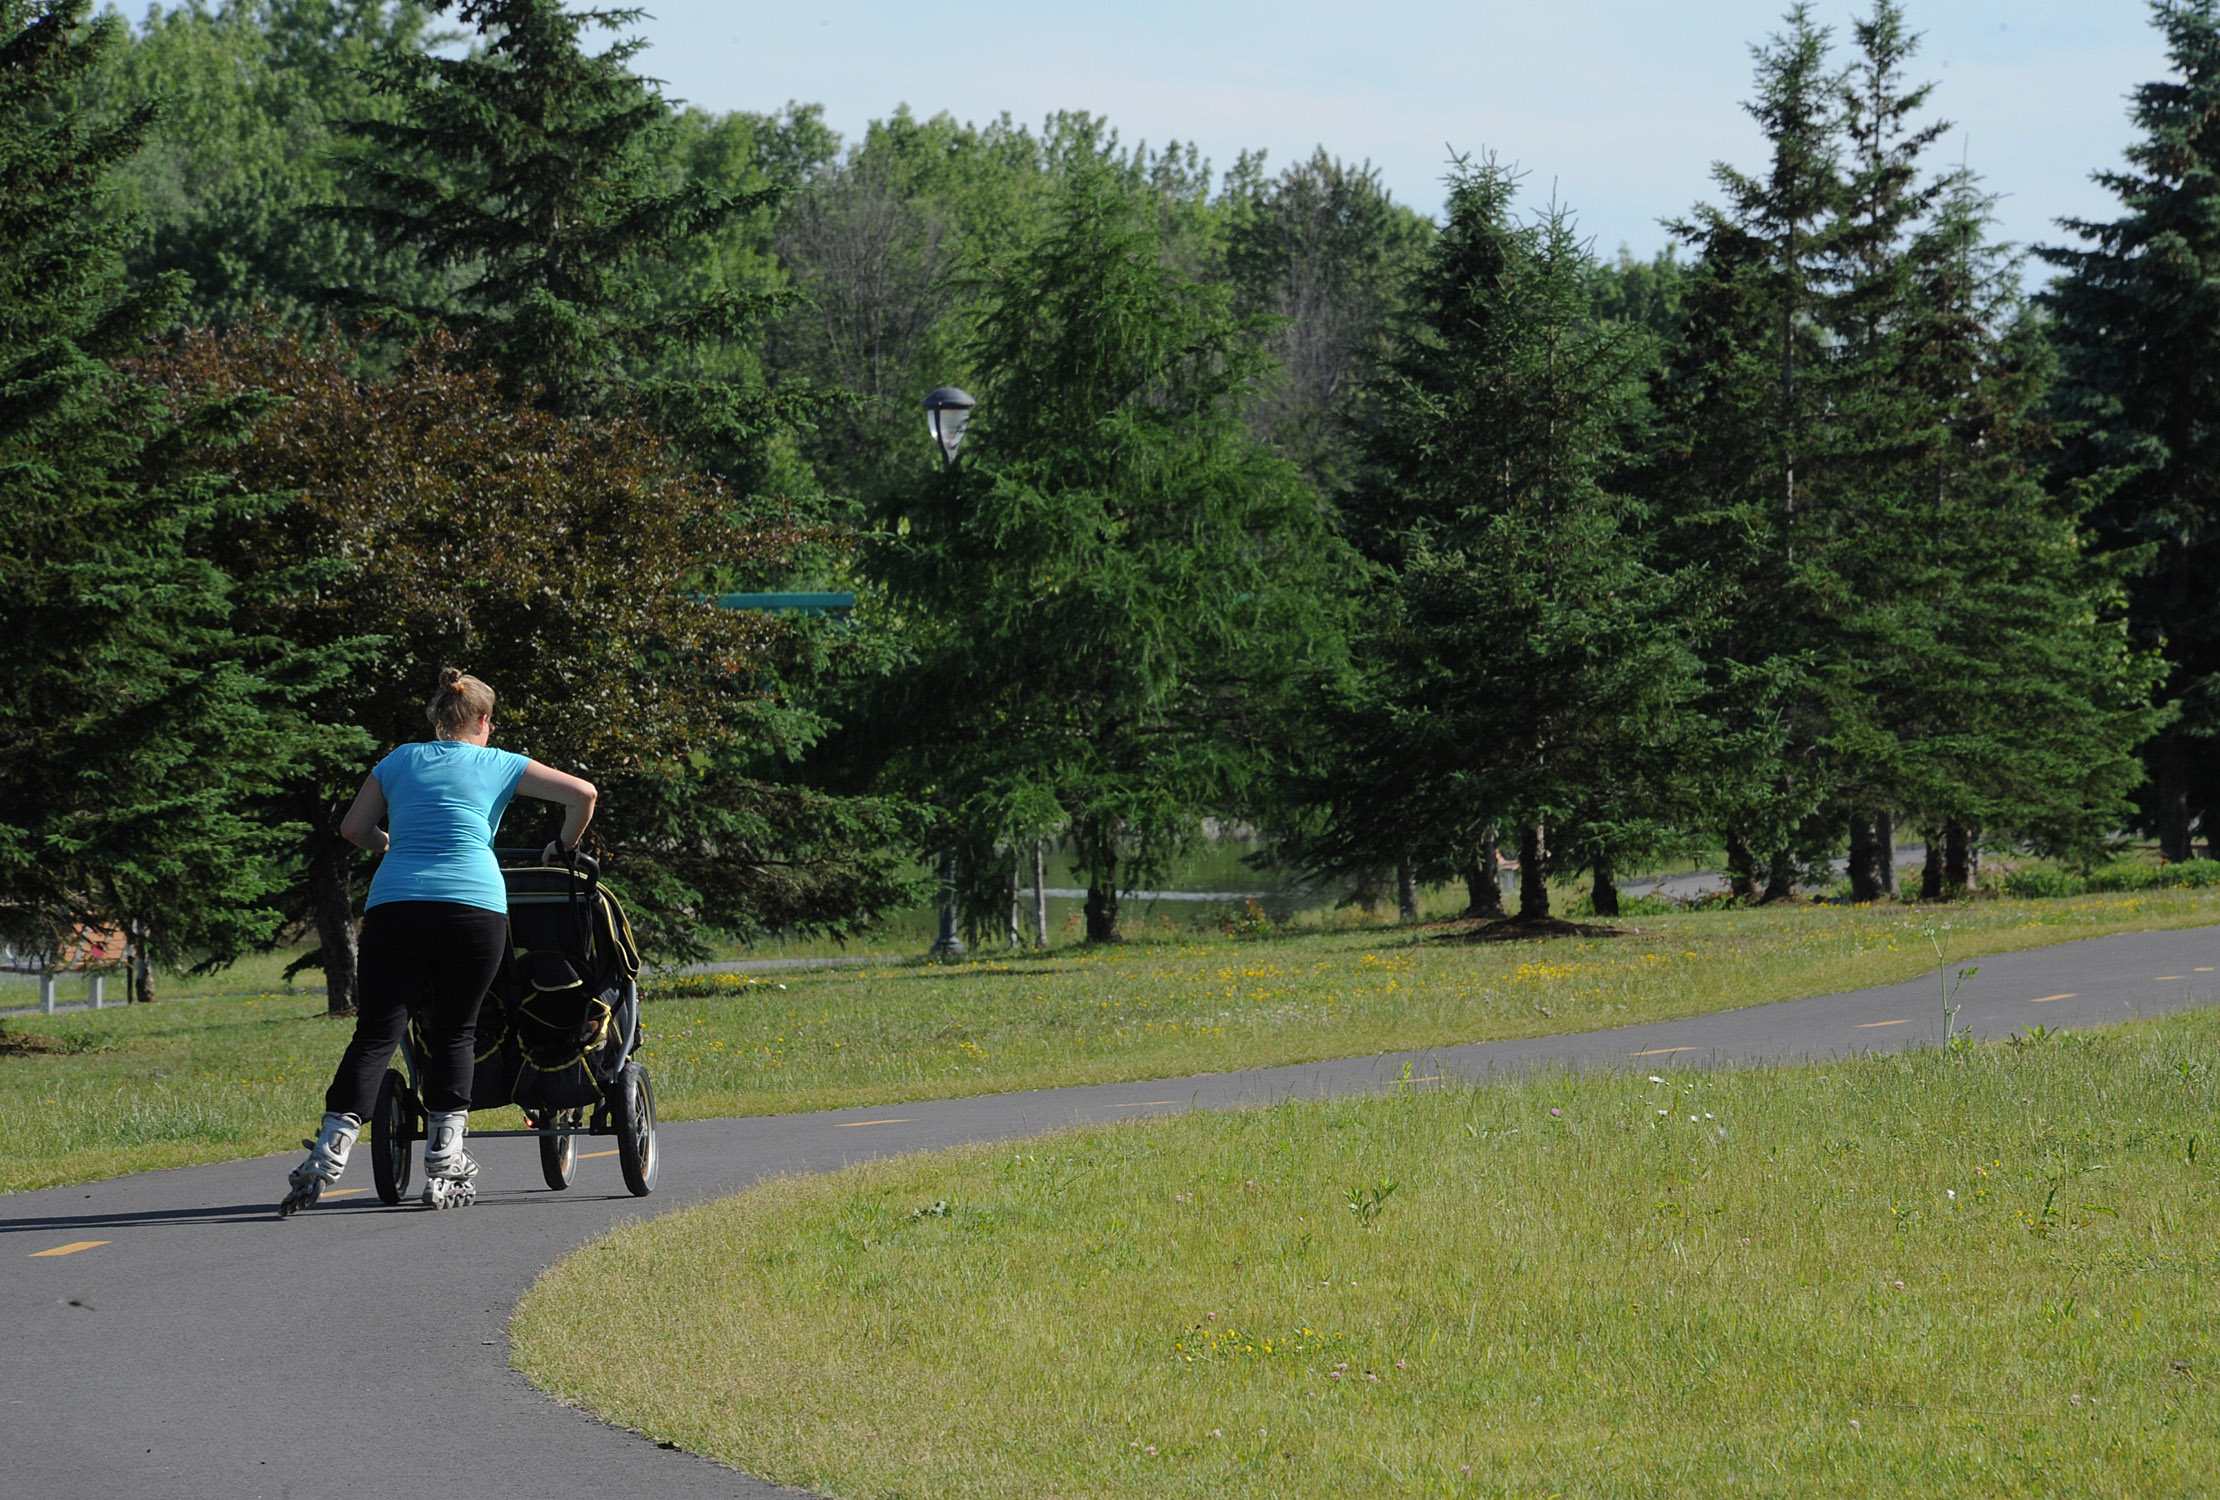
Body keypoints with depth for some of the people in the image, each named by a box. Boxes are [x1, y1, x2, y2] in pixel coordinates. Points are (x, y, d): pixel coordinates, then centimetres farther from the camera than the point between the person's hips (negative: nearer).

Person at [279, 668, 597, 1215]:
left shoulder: (400, 760, 20)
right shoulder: (498, 765, 14)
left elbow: (353, 828, 18)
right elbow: (583, 793, 10)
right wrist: (564, 848, 26)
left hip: (393, 905, 2)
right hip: (473, 904, -2)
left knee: (375, 1033, -2)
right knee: (455, 1032, 9)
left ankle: (328, 1154, -16)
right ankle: (443, 1167, 5)